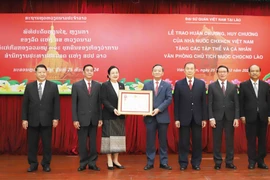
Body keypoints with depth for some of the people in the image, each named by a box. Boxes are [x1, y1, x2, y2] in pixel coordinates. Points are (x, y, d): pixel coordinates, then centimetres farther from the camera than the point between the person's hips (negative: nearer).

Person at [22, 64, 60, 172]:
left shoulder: (53, 86, 1)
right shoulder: (29, 86, 5)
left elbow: (56, 103, 0)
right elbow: (25, 104, 4)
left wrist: (56, 118, -6)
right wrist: (24, 119, -1)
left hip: (47, 120, -1)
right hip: (32, 120, 1)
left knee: (47, 143, 6)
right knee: (32, 143, 7)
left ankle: (46, 164, 19)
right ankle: (33, 164, 20)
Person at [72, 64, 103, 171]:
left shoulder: (98, 85, 5)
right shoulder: (76, 85, 0)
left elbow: (99, 103, 5)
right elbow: (74, 104, -2)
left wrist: (100, 118, 2)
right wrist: (75, 119, -8)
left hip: (94, 119, 2)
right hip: (82, 119, -2)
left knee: (93, 142, 7)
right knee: (82, 143, 6)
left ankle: (92, 163, 16)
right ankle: (83, 163, 18)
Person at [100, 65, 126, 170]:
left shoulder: (122, 85, 13)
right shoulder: (105, 85, -3)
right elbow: (104, 100, -11)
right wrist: (113, 109, -21)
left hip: (120, 116, 5)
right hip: (109, 116, -5)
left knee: (118, 137, 6)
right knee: (109, 137, -2)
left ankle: (115, 160, 15)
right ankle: (109, 161, 7)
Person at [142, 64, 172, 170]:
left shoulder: (167, 85, 5)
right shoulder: (146, 85, 9)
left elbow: (169, 99, -6)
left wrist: (159, 109, -17)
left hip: (162, 117, -1)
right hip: (150, 117, 1)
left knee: (163, 141, 6)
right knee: (150, 141, 5)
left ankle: (163, 162, 14)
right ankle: (150, 162, 13)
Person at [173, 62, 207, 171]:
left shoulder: (201, 84, 4)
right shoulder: (178, 84, 0)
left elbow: (204, 102, 4)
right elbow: (176, 103, -1)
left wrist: (204, 118, 0)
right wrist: (176, 119, -6)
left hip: (197, 118, 2)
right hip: (184, 117, -1)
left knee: (197, 141, 7)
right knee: (183, 142, 5)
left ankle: (196, 163, 20)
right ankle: (183, 163, 16)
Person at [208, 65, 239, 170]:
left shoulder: (233, 86, 7)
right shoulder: (212, 86, 2)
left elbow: (236, 103, 4)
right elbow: (210, 104, -1)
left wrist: (236, 118, -5)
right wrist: (211, 118, -9)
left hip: (230, 117, 1)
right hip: (217, 117, -1)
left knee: (230, 140, 6)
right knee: (217, 140, 4)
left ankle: (229, 162, 16)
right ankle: (218, 162, 14)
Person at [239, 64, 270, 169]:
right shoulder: (243, 85, 2)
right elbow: (241, 102, 0)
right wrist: (242, 115, -6)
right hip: (250, 117, -2)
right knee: (251, 140, 3)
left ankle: (261, 161, 16)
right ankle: (252, 161, 12)